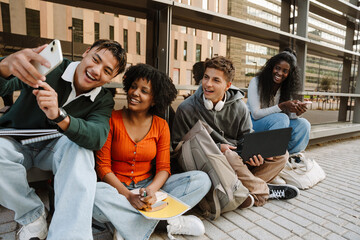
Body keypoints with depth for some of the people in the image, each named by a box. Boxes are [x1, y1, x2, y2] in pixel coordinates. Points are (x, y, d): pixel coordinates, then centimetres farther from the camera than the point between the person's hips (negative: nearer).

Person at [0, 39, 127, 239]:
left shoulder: (103, 101, -10)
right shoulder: (48, 67, -12)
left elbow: (98, 137, -30)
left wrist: (59, 116, -47)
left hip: (58, 148, 0)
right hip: (17, 143, 1)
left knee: (80, 147, -32)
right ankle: (33, 216, -9)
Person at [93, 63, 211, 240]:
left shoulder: (161, 126, 1)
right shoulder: (112, 119, -7)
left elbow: (163, 168, -2)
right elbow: (103, 166, -9)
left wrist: (151, 190, -24)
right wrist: (128, 195, -22)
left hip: (150, 186, 3)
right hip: (117, 188, -2)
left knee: (202, 179, -14)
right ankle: (169, 222, -23)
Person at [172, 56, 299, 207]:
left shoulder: (239, 107, 0)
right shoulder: (186, 109, -10)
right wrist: (216, 148, -20)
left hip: (238, 159, 5)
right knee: (228, 155, -36)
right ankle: (264, 192, -12)